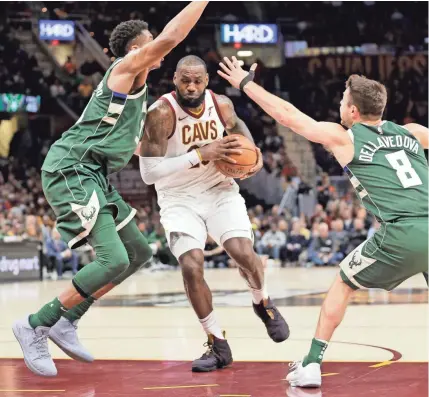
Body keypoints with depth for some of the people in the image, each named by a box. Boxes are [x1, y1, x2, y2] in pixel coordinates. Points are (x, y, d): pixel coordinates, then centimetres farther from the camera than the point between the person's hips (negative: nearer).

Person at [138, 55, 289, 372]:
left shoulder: (222, 105, -8)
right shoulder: (162, 114, -23)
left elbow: (237, 125, 18)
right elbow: (148, 172, -29)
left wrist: (256, 155, -1)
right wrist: (199, 155, -33)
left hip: (220, 190, 2)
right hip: (179, 199, -2)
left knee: (243, 252, -19)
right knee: (191, 266, -20)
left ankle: (263, 303, 15)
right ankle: (218, 346, -3)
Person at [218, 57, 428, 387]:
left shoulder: (343, 138, 11)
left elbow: (287, 115, 18)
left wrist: (245, 83, 28)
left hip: (401, 236, -3)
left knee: (343, 285, 20)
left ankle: (311, 365, 18)